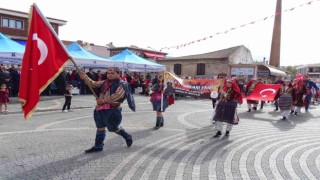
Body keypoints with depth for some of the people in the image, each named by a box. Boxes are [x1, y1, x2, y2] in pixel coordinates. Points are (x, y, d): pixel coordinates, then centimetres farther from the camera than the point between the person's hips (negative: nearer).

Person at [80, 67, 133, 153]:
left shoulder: (121, 84, -11)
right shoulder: (104, 82, 13)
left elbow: (116, 96, -21)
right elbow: (94, 84, 9)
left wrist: (103, 100, -20)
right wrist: (86, 78, -7)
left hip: (112, 110, -7)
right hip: (100, 108, 7)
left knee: (114, 128, 3)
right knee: (100, 127, 12)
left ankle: (128, 137, 28)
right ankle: (98, 146, 22)